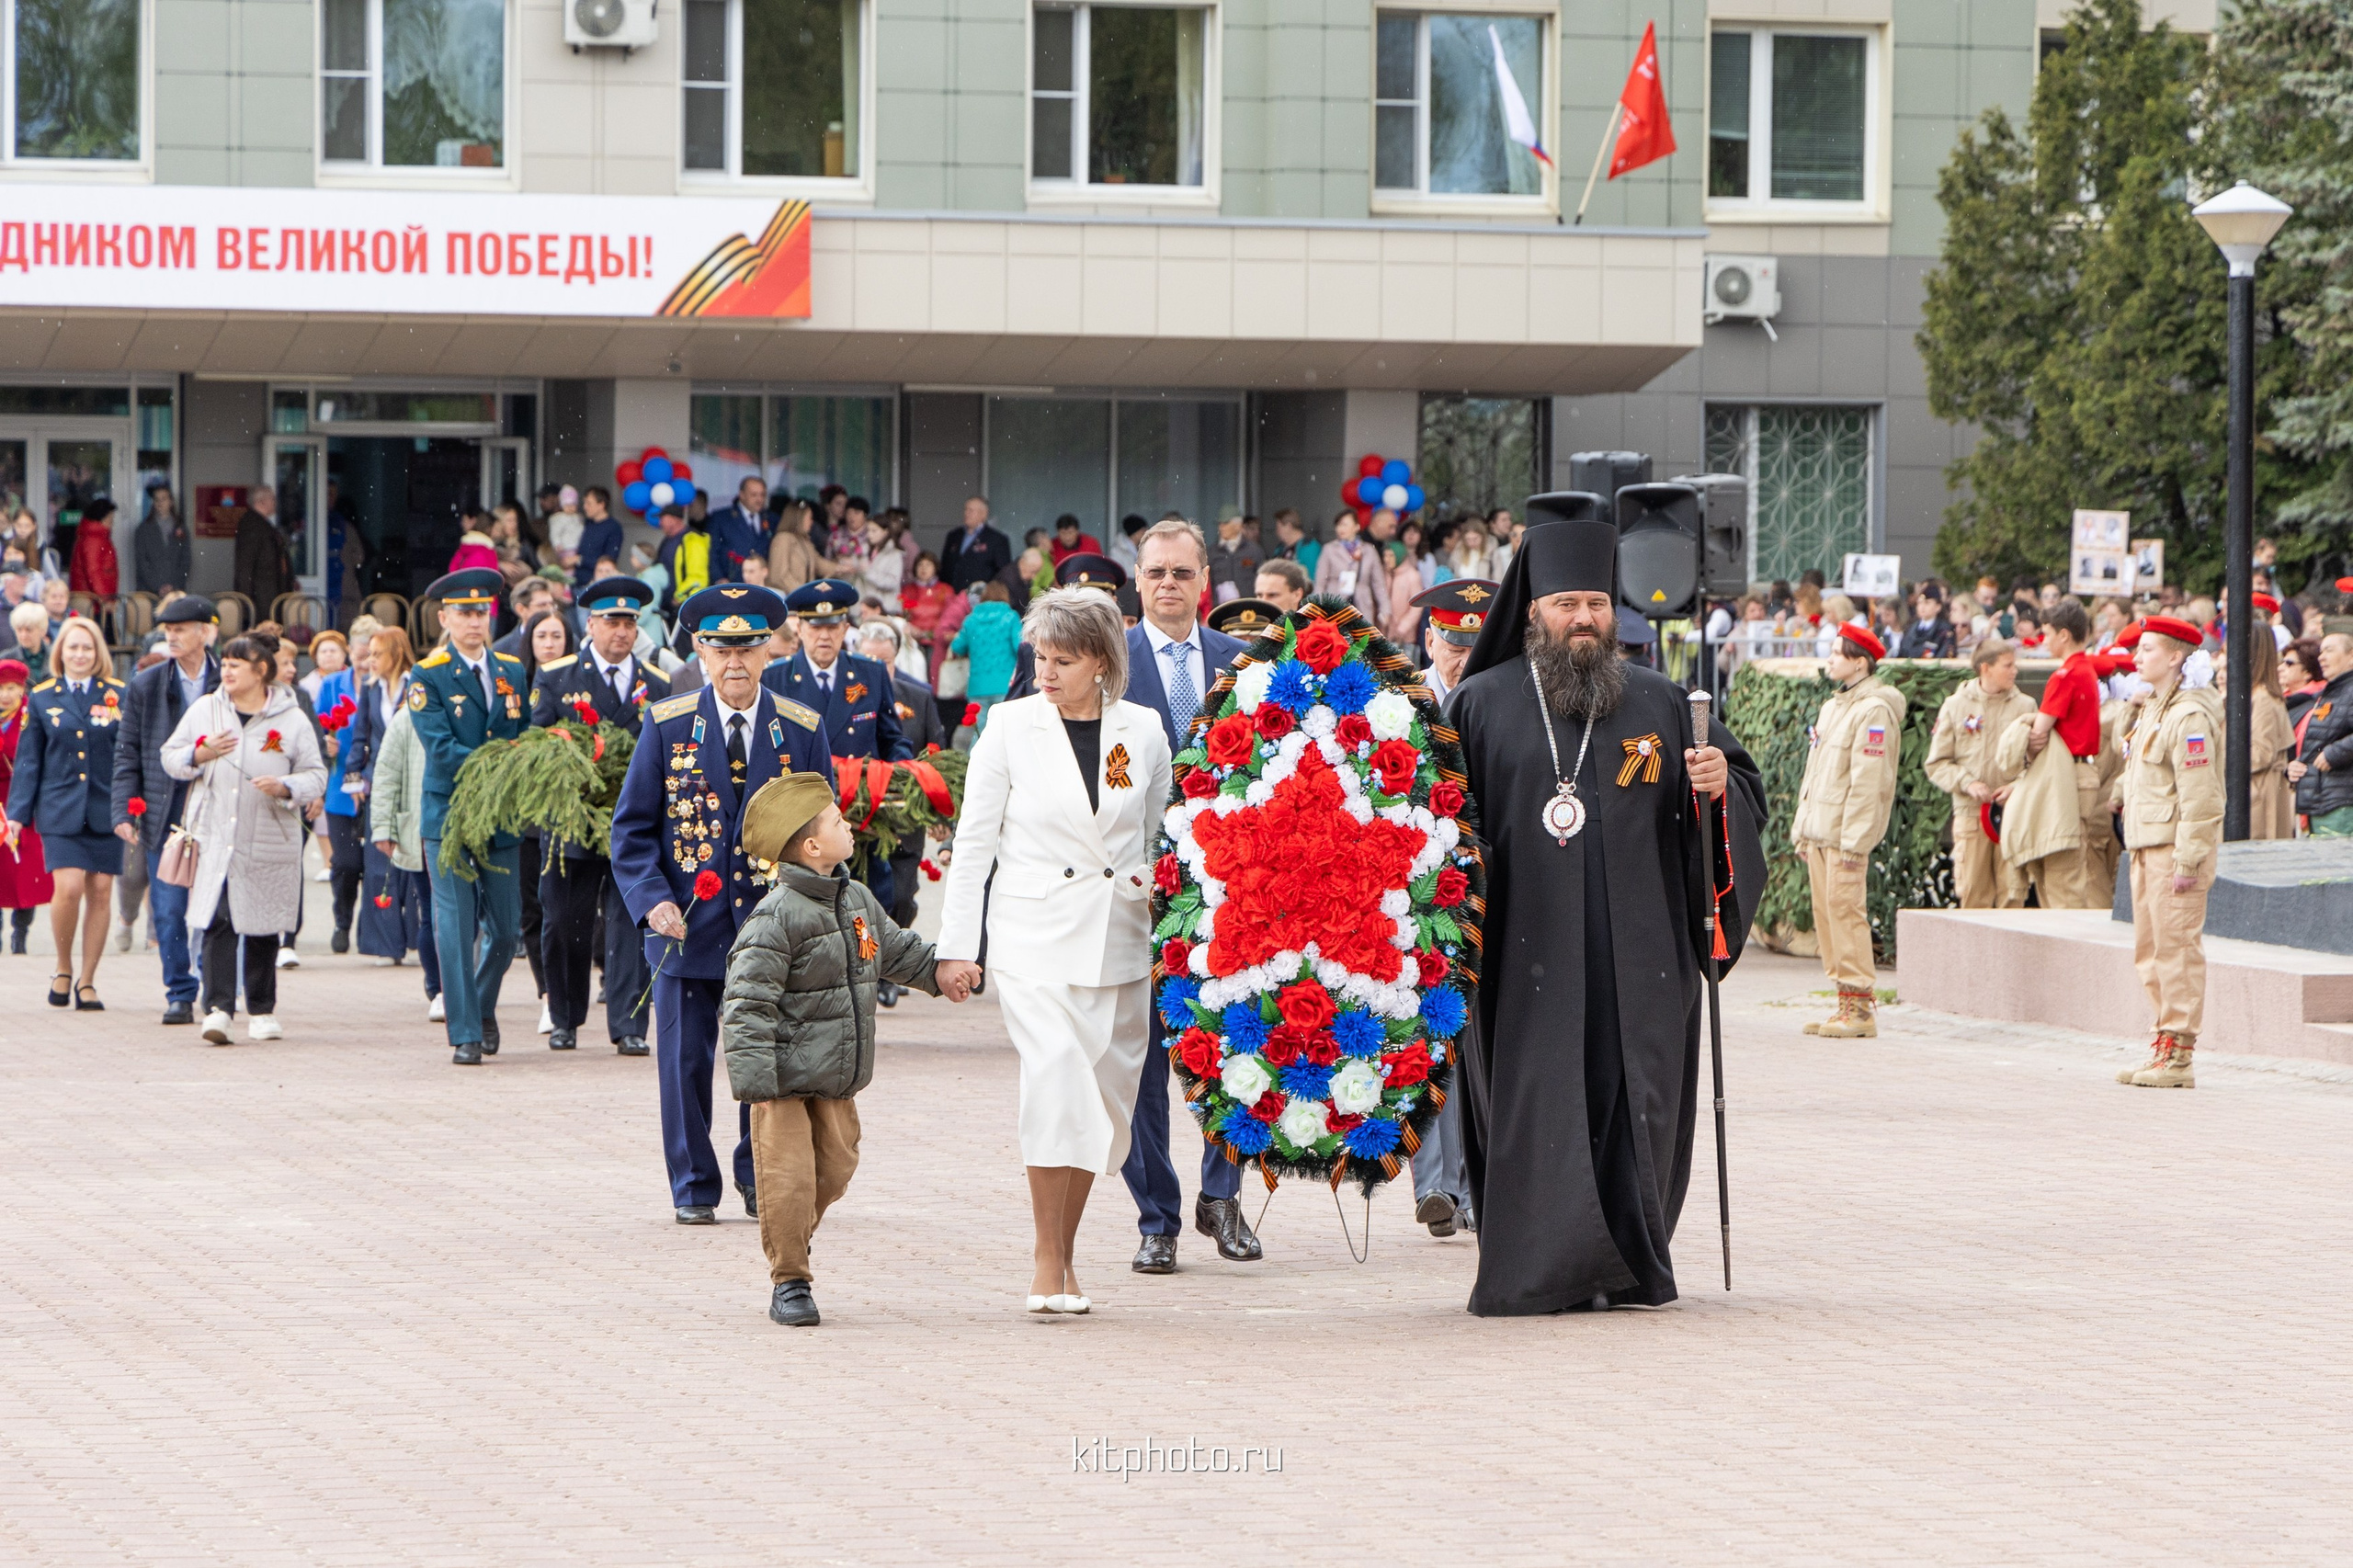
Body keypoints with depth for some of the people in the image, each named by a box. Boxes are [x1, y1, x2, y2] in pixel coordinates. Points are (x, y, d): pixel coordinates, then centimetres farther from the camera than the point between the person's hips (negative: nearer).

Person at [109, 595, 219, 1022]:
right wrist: (123, 810, -3)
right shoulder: (145, 686, 5)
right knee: (168, 911, -1)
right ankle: (180, 994, 7)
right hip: (165, 814, 1)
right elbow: (128, 754, 6)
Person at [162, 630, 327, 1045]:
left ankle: (262, 1011, 20)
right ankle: (218, 1009, -18)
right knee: (217, 922, -14)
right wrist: (199, 754, -9)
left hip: (269, 843, 0)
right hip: (215, 839, 0)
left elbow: (316, 775, 5)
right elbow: (170, 758, 12)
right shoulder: (204, 710, 8)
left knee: (262, 928, 8)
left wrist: (286, 788, -14)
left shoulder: (291, 719, 3)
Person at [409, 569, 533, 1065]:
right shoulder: (428, 676, -4)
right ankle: (465, 1034, 0)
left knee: (505, 929, 7)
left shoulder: (514, 672, 12)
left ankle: (483, 1009, 31)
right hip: (449, 817, -4)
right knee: (456, 929, -5)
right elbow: (440, 750, -13)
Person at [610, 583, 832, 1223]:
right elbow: (633, 827, 3)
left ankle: (761, 1179, 22)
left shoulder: (803, 730, 4)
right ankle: (694, 1188, 14)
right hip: (688, 924, -1)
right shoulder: (668, 724, 1)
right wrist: (652, 899, -12)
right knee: (685, 1061, 0)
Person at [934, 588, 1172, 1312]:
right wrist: (957, 943, -1)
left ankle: (1061, 1252, 18)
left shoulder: (1143, 730, 5)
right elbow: (974, 839, 3)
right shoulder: (1010, 725, -1)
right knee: (1055, 1071, -20)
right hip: (1036, 933, -3)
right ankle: (1048, 1261, -16)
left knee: (1105, 1093, 4)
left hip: (1119, 935, 3)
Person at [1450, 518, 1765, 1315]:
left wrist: (1720, 787, -10)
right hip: (1527, 946, -2)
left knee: (1630, 1100, 1)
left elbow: (1747, 793, 13)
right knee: (1535, 1106, -6)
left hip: (1637, 946, 2)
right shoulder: (1483, 704, 7)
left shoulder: (1661, 703, 11)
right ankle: (1540, 1269, -2)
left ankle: (1625, 1266, 10)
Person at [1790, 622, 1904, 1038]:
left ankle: (1860, 1007, -10)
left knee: (1845, 909, -11)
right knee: (1825, 912, 8)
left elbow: (1869, 782, -17)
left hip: (1846, 831, -9)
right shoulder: (1833, 707, 19)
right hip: (1819, 831, 9)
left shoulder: (1874, 711, -11)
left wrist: (1853, 841, -20)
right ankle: (1845, 1003, 11)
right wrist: (1802, 828, 19)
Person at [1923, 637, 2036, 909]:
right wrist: (1966, 783, -9)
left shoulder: (2025, 706, 6)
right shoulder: (1956, 706, 6)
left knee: (2012, 895, -5)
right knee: (1973, 895, -1)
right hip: (1970, 813, 0)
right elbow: (1937, 764, 7)